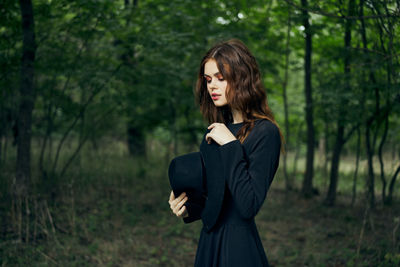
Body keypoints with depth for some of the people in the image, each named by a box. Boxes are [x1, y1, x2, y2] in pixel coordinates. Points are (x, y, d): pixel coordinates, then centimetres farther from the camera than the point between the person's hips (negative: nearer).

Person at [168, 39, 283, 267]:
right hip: (209, 241, 7)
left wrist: (231, 146, -22)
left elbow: (249, 206, -23)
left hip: (240, 247, -7)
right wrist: (188, 209, -4)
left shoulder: (265, 132, -15)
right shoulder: (215, 130, 7)